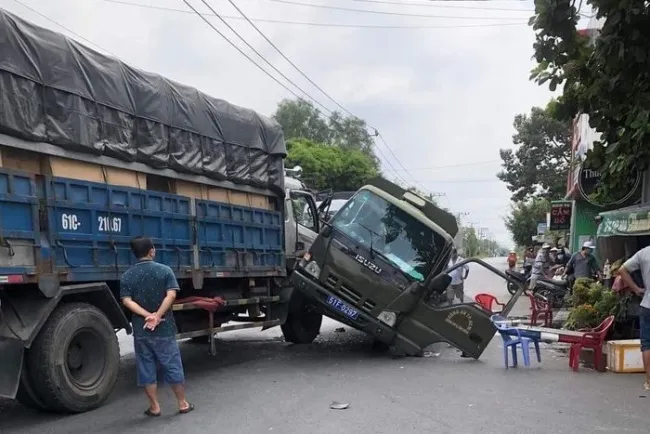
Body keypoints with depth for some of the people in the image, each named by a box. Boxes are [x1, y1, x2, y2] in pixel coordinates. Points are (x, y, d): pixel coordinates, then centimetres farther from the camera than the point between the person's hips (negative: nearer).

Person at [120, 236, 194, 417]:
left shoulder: (127, 276, 2)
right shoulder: (165, 270, -4)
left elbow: (127, 301, -9)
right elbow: (171, 295, -16)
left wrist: (147, 315, -16)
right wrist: (157, 316, -19)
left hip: (140, 329, 1)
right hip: (164, 328, -1)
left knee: (146, 368, 10)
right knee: (173, 366, 7)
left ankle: (154, 407, 14)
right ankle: (183, 404, 15)